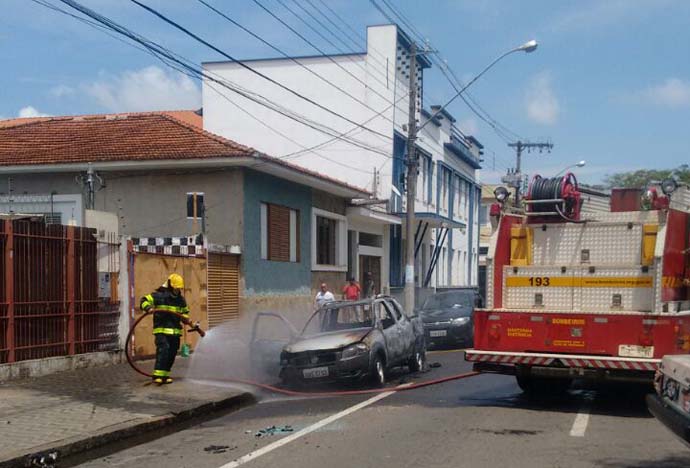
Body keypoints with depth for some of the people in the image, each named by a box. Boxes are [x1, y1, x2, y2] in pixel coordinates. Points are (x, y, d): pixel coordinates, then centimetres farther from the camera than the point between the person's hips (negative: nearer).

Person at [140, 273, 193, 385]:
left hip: (175, 331, 6)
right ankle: (158, 375, -19)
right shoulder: (158, 295, -5)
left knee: (172, 353, 8)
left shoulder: (181, 299, 14)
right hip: (161, 330, -6)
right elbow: (144, 301, -3)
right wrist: (148, 308, -23)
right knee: (163, 350, -20)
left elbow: (184, 313, 24)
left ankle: (165, 375, 20)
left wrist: (187, 320, 4)